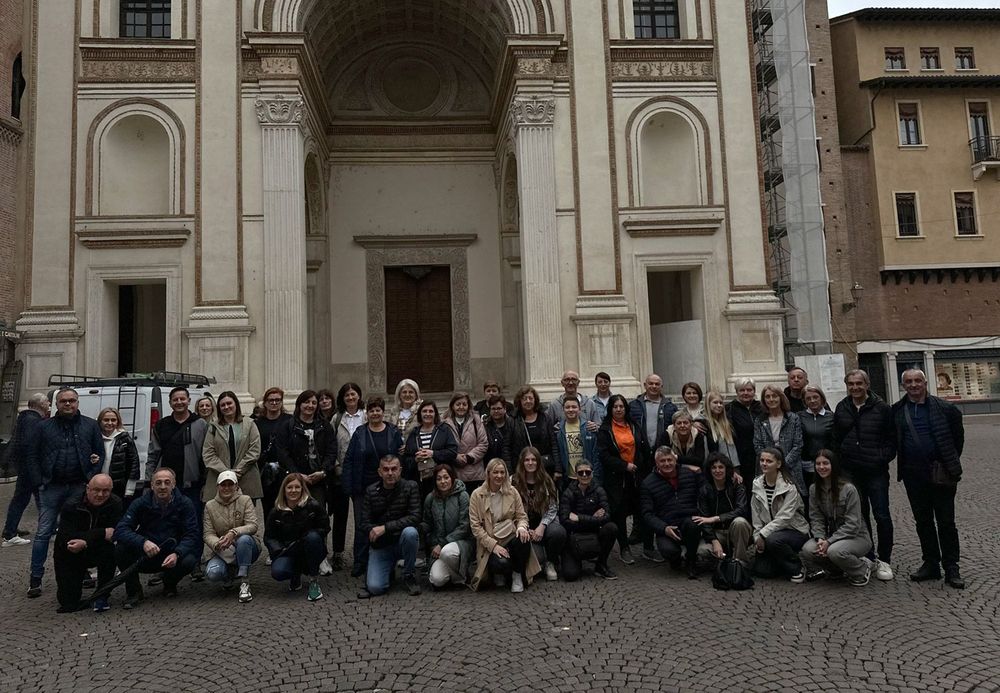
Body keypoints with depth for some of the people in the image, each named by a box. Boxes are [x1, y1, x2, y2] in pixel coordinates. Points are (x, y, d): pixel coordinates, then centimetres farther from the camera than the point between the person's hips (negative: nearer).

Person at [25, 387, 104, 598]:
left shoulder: (90, 426, 6)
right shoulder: (45, 427, 6)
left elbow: (100, 453, 8)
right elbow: (32, 455, 7)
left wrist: (91, 477, -3)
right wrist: (40, 481, -3)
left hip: (79, 487, 0)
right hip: (52, 487, 0)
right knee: (44, 532, 0)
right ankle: (35, 579, 5)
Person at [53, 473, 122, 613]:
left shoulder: (115, 504, -15)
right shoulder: (71, 506, -17)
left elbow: (115, 534, -23)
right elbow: (67, 538, -27)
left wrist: (86, 542, -37)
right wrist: (102, 533, -35)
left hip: (97, 552, 0)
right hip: (69, 556, 0)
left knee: (110, 548, -35)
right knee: (68, 604, -5)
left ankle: (101, 596, -15)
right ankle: (81, 576, 30)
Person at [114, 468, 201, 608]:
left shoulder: (184, 504, -7)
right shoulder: (141, 503, -6)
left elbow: (192, 535, -13)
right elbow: (120, 530, -17)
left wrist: (177, 554, -33)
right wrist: (143, 542, -36)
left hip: (172, 556, 0)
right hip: (145, 558, 1)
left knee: (189, 561, -31)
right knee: (120, 548, -26)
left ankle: (170, 584, 7)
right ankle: (133, 590, -2)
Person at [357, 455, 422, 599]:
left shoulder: (411, 487, -9)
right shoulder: (370, 491, -2)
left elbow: (414, 518, -19)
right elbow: (364, 523, -4)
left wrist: (385, 527, -25)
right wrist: (373, 530, -27)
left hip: (402, 541, -1)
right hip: (380, 545, 1)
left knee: (410, 532, -36)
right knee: (375, 587, -18)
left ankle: (409, 575, -10)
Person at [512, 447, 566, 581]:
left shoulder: (547, 482, 5)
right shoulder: (514, 483, 0)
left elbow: (552, 509, 0)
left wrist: (542, 526, -16)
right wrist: (525, 530, -13)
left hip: (545, 524, 2)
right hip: (526, 528, -2)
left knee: (559, 532, -33)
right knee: (537, 556, -28)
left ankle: (550, 562, -2)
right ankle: (541, 562, 14)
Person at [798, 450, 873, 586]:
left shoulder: (848, 489, -18)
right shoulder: (814, 489, 0)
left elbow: (853, 524, -19)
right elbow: (815, 518, -1)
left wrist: (829, 542, -24)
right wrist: (820, 538, -20)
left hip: (856, 537, -4)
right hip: (830, 536, 4)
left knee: (834, 551, -35)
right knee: (808, 550, -26)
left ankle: (862, 568, -4)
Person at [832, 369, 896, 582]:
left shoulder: (881, 408, -3)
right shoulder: (841, 408, 7)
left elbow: (892, 438, -1)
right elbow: (835, 439, 13)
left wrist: (883, 458, -10)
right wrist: (840, 460, 3)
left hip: (876, 471, -3)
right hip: (851, 472, 3)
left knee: (882, 515, -3)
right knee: (860, 515, 11)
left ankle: (884, 560, 10)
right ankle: (868, 557, 23)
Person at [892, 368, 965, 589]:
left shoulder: (944, 408, -4)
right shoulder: (897, 411, 3)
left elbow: (958, 436, 7)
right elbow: (894, 440, 15)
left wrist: (951, 461, 7)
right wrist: (904, 459, 9)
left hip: (941, 473, -3)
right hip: (913, 475, 3)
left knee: (946, 522, 4)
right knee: (923, 522, 11)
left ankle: (951, 568, 13)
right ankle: (930, 564, 22)